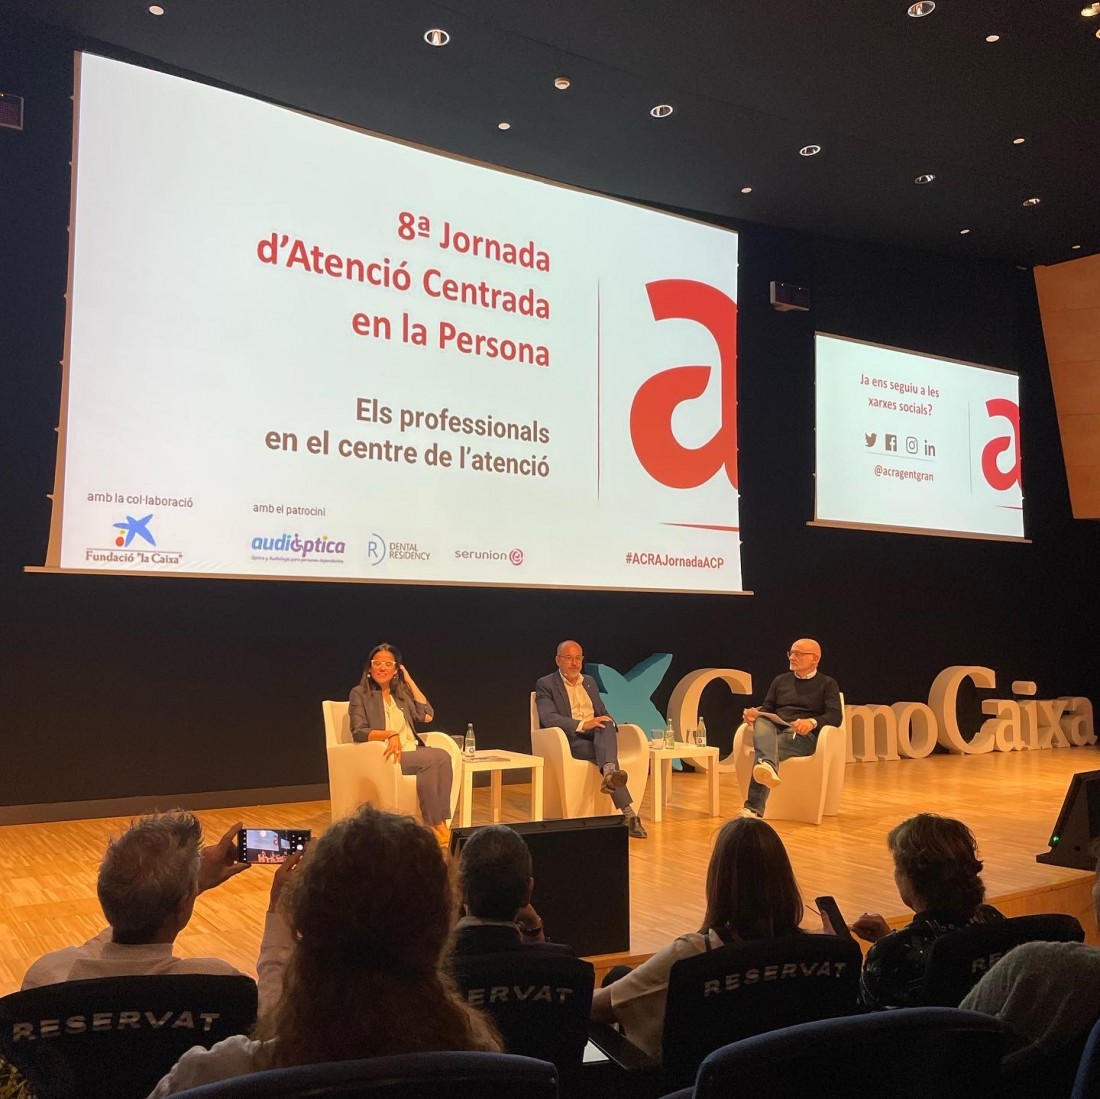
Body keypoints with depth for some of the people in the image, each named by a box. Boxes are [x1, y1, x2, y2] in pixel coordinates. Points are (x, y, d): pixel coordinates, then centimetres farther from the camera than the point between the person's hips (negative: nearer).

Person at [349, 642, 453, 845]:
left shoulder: (401, 693, 20)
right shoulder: (360, 693, 5)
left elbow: (427, 715, 6)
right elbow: (358, 732, -8)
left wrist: (409, 681, 9)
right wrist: (390, 734, -26)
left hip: (412, 752, 5)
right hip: (383, 755, -5)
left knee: (442, 757, -28)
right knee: (432, 759, -31)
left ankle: (441, 823, -33)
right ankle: (434, 825, -27)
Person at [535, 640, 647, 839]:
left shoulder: (590, 681, 23)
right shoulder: (545, 685, 2)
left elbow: (602, 713, 24)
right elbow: (548, 718, -14)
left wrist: (609, 723, -4)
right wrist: (583, 725, -27)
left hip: (597, 735, 5)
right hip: (569, 740, -4)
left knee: (607, 726, -35)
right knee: (606, 754, -34)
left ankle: (609, 774, -60)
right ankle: (629, 814, -45)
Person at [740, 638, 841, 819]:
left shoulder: (827, 684, 14)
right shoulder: (780, 680, 28)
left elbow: (836, 716, -1)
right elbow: (767, 708, 21)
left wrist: (812, 722, -23)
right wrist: (755, 712, -5)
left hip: (803, 735, -4)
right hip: (774, 729, 4)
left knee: (774, 745, -38)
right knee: (761, 722, -35)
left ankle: (753, 809, -54)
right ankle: (768, 766, -67)